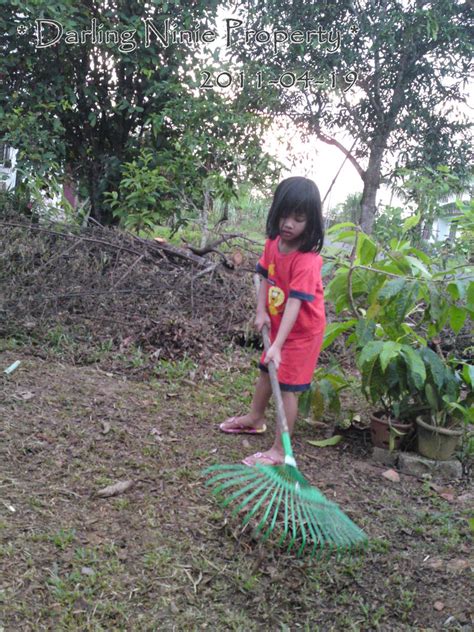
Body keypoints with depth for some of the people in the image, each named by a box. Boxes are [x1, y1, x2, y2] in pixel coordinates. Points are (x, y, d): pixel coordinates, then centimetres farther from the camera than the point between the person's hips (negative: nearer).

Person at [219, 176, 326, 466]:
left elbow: (294, 303, -35)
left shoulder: (307, 260, -30)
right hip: (278, 325, 8)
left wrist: (277, 345, -38)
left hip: (302, 331, -8)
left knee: (287, 386, -5)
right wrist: (261, 311, -8)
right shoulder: (273, 243, -6)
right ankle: (255, 418, 49)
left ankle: (280, 450, 5)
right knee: (267, 371, 25)